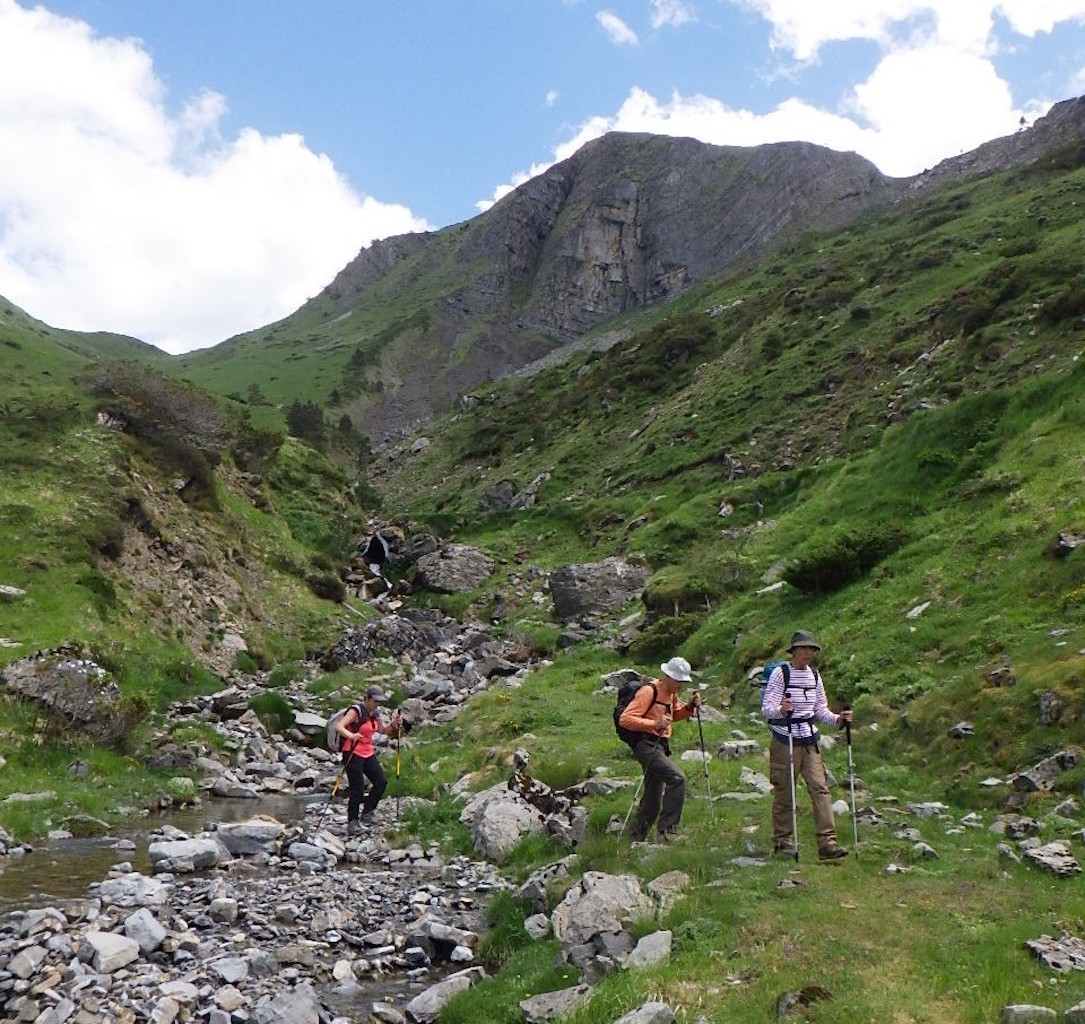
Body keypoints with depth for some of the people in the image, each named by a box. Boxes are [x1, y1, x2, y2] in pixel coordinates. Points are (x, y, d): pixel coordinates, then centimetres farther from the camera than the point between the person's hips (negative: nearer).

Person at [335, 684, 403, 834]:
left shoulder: (375, 713, 8)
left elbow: (382, 730, 19)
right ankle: (352, 822, 6)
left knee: (381, 782, -1)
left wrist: (394, 724, -1)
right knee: (357, 789, -7)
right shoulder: (356, 711, -14)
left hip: (369, 753, 8)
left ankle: (367, 813, 13)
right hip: (353, 754, -7)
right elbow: (339, 727, -24)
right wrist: (351, 735, -43)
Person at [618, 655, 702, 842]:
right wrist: (654, 724, -28)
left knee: (653, 802, 10)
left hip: (660, 747, 9)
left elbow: (674, 715, 30)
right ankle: (667, 829, -17)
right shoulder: (649, 691, -14)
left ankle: (634, 838, 22)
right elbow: (625, 719, -20)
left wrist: (689, 707, 10)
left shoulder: (672, 693, 14)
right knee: (677, 779, -24)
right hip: (646, 745, -9)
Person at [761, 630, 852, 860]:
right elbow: (766, 708, -12)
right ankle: (782, 842, 15)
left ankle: (827, 843, -6)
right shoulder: (780, 673, -6)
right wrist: (781, 709, -33)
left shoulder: (814, 675, 11)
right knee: (784, 792, 2)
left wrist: (836, 720, -2)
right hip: (785, 741, -5)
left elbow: (820, 710, 16)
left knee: (820, 788, -5)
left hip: (810, 741, 5)